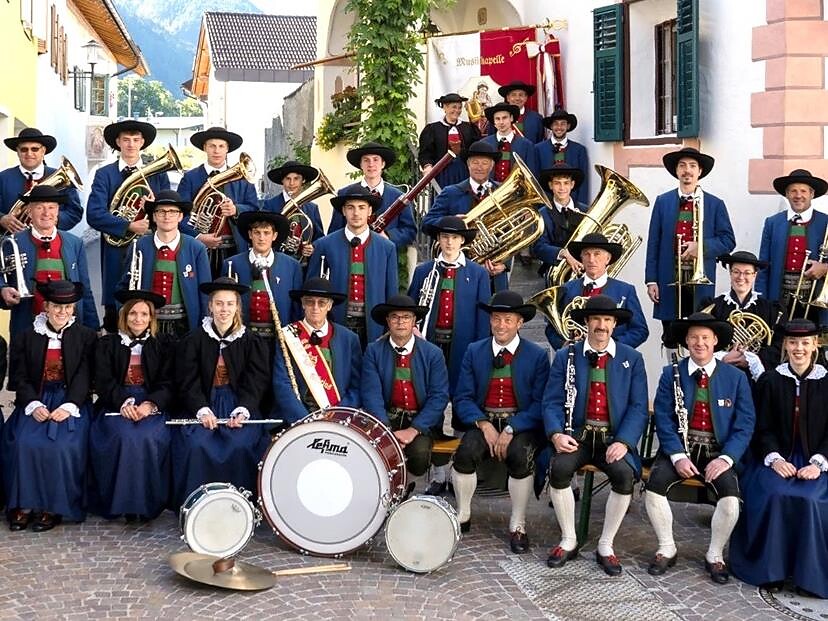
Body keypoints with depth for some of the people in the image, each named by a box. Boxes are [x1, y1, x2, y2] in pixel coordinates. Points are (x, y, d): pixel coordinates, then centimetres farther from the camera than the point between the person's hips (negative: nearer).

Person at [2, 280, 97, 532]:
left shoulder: (86, 337, 5)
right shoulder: (26, 338, 10)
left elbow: (84, 377, -3)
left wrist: (69, 406, -18)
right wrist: (33, 405, -15)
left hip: (71, 402, -2)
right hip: (35, 401, 2)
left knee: (63, 445, -27)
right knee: (24, 443, -25)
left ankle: (53, 506, -15)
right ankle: (25, 504, -13)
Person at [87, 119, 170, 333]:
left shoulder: (158, 174, 13)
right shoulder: (104, 174, 7)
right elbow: (94, 215, -6)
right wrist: (129, 226, -16)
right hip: (116, 251, -1)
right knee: (115, 311, 0)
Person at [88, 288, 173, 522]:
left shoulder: (161, 347, 15)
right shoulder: (107, 344, 14)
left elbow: (167, 385, 4)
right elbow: (103, 381, 1)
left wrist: (151, 404, -17)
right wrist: (123, 402, -18)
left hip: (152, 405, 0)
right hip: (115, 405, 0)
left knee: (150, 437, -32)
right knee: (126, 436, -32)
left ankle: (148, 502, -21)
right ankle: (124, 502, -22)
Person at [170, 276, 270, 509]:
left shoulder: (251, 341, 7)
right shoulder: (193, 340, 6)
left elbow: (255, 383, 1)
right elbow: (188, 382, 0)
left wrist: (242, 411, -17)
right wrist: (202, 410, -17)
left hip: (239, 405, 0)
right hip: (203, 405, 0)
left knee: (241, 445, -27)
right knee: (197, 444, -27)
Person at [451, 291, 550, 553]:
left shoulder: (537, 355, 0)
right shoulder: (474, 351, 7)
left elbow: (540, 403, -7)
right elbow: (463, 398, 3)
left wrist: (511, 430, -19)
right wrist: (483, 424, -14)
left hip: (522, 424, -2)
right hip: (483, 420, 2)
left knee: (520, 456, -32)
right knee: (466, 452, -28)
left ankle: (517, 524, -11)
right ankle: (462, 516, -3)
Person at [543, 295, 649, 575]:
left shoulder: (632, 359, 6)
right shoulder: (565, 357, 7)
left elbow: (638, 407, -1)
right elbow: (552, 402, 0)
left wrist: (623, 442, -17)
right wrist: (557, 434, -19)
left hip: (615, 438, 0)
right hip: (576, 434, 0)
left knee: (625, 474, -29)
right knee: (559, 468, -29)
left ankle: (606, 546, -10)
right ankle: (568, 541, -8)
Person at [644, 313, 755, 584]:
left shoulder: (736, 377, 4)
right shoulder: (671, 374, 4)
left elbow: (745, 424, -2)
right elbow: (663, 418, -3)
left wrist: (726, 458, -17)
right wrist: (678, 455, -18)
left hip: (718, 450, 0)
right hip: (679, 446, 1)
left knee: (731, 496, -27)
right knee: (654, 485, -26)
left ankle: (715, 555, -2)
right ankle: (667, 549, -3)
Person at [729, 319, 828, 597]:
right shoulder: (770, 380, 6)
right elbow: (762, 428, 3)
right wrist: (775, 458, -13)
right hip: (777, 458, 0)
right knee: (774, 496, -29)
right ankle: (771, 568, -16)